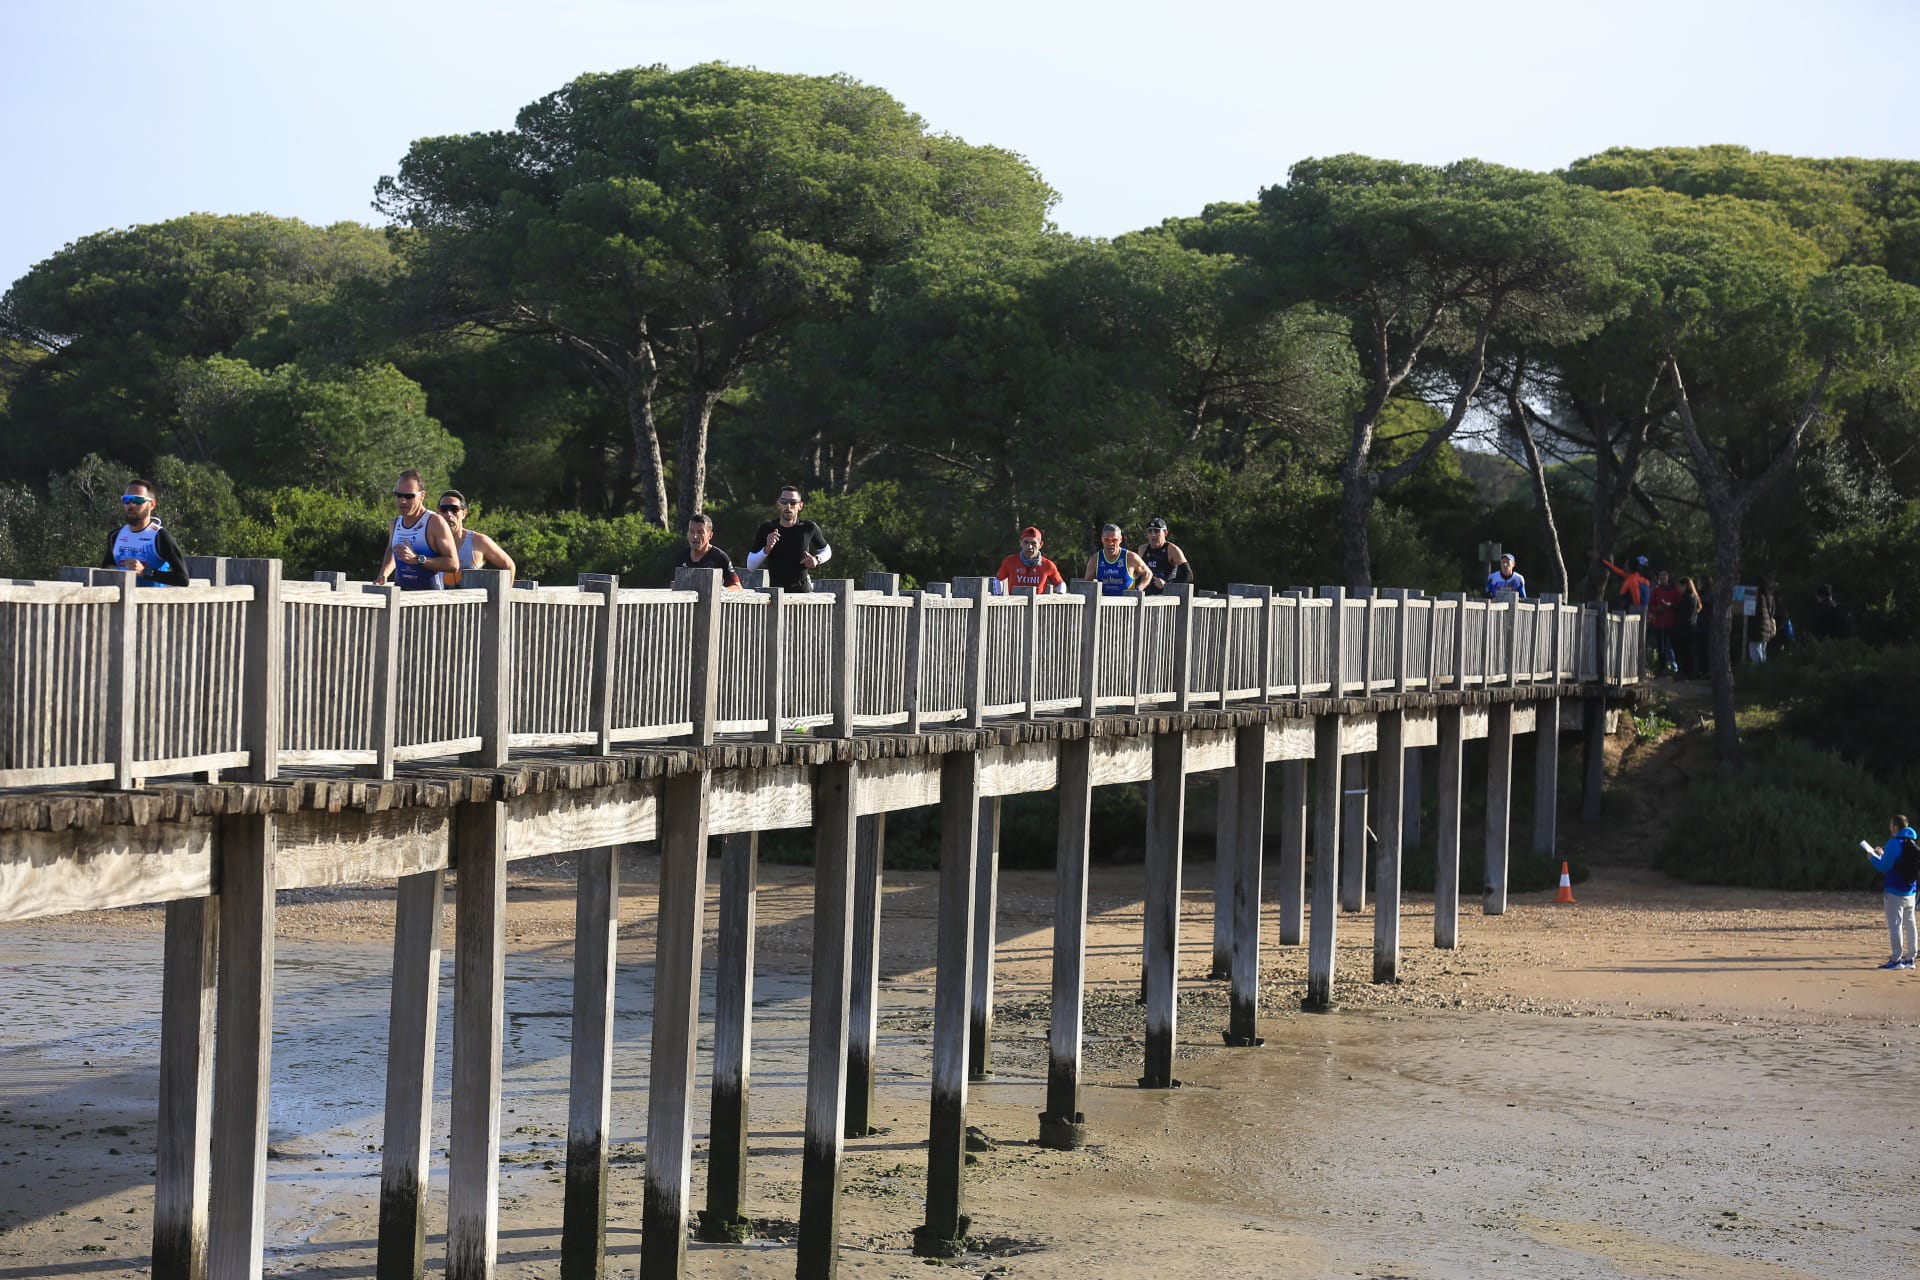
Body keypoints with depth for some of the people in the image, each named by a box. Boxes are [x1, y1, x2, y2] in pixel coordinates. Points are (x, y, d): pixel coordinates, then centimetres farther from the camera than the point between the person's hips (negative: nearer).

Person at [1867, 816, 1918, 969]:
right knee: (1909, 924, 11)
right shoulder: (1912, 844, 10)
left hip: (1895, 892, -8)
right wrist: (1883, 854, 23)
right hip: (1910, 891, 8)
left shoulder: (1894, 843, -14)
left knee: (1895, 924, -5)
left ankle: (1896, 959, -7)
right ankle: (1909, 958, 14)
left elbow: (1884, 867, -14)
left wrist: (1873, 857, 4)